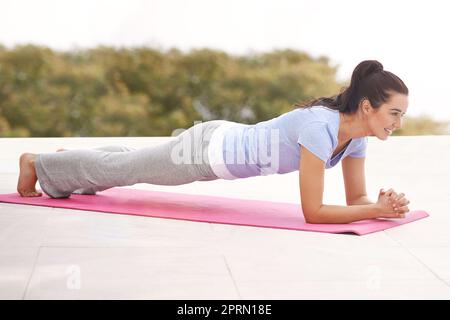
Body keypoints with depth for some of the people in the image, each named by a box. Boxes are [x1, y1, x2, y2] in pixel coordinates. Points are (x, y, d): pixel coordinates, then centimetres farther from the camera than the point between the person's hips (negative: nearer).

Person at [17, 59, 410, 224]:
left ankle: (69, 164, 56)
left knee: (130, 166, 30)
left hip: (227, 144, 7)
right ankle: (37, 162, 40)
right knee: (120, 168, 16)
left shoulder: (355, 133, -9)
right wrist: (378, 210, -33)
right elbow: (313, 211, -35)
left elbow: (356, 197, -1)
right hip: (209, 148, -7)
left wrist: (383, 202, -21)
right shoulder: (320, 128, -36)